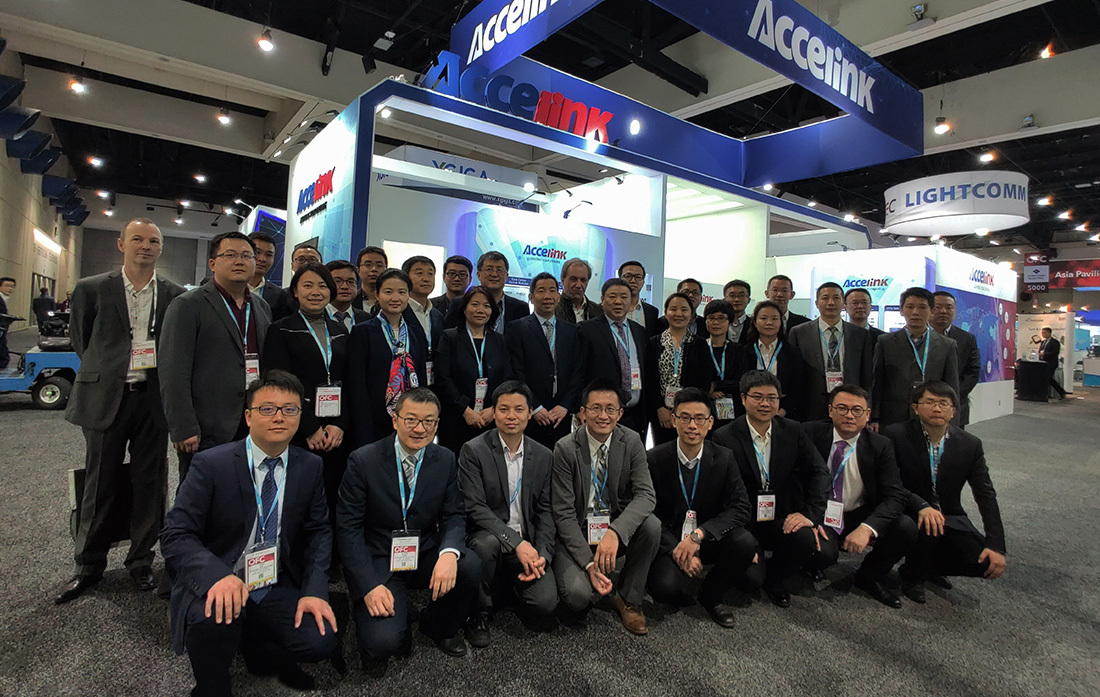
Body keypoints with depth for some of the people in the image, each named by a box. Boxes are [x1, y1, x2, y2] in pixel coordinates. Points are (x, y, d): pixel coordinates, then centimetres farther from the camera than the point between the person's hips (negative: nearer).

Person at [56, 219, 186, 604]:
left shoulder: (174, 295, 3)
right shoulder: (92, 289, 3)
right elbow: (80, 339, 11)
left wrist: (165, 382, 1)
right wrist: (102, 372, 10)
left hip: (153, 397, 0)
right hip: (106, 397, 0)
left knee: (150, 481, 7)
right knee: (101, 482, 8)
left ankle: (141, 559, 22)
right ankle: (89, 565, 25)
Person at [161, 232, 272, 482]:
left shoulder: (262, 307, 14)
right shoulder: (188, 305, -4)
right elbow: (173, 373, -9)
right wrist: (183, 430, -14)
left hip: (255, 430, 5)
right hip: (206, 434, -5)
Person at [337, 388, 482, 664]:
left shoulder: (446, 460, -2)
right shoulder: (363, 461, -11)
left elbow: (453, 515, -1)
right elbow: (348, 527, -10)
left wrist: (449, 553, -24)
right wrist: (369, 585, -19)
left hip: (425, 556, 3)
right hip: (377, 562, -3)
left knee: (470, 567, -24)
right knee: (383, 642, -23)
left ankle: (438, 626, 7)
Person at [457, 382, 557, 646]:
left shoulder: (543, 456, 5)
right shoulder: (474, 451, -8)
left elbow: (545, 511, 6)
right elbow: (474, 508, -15)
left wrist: (543, 555, -9)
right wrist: (517, 542, -23)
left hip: (527, 543, 3)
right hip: (486, 536, -3)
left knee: (545, 604, -17)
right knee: (487, 542, -36)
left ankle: (509, 581, 19)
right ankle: (479, 613, -8)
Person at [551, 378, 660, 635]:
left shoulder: (631, 442, -7)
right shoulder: (566, 449, -15)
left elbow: (646, 494, -17)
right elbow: (563, 513, -14)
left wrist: (615, 532, -35)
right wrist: (589, 563, -24)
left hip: (618, 526, 3)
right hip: (577, 533, -3)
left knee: (651, 525, -27)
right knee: (578, 594, -27)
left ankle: (628, 599, -4)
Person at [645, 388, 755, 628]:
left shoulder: (724, 459, -4)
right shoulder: (655, 459, -10)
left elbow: (740, 509, -11)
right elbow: (650, 515, -8)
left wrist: (699, 534, -25)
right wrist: (677, 549, -22)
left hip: (708, 539, 3)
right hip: (669, 542, -2)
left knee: (745, 543, -27)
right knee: (664, 588, -31)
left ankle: (710, 595, 2)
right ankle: (683, 598, 10)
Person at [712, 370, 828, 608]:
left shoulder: (793, 431, 3)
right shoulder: (725, 438, -9)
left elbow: (818, 472, 4)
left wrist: (810, 514, -12)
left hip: (782, 519, 3)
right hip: (744, 523, -3)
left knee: (808, 539, -29)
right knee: (751, 578, -24)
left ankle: (774, 577, 6)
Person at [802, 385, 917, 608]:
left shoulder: (881, 445, -4)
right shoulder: (811, 433, -10)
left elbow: (894, 496, -12)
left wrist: (867, 528, -29)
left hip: (859, 517, 3)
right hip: (820, 516, -3)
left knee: (906, 528, -22)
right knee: (823, 552, -32)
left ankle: (870, 577, 7)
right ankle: (811, 570, 9)